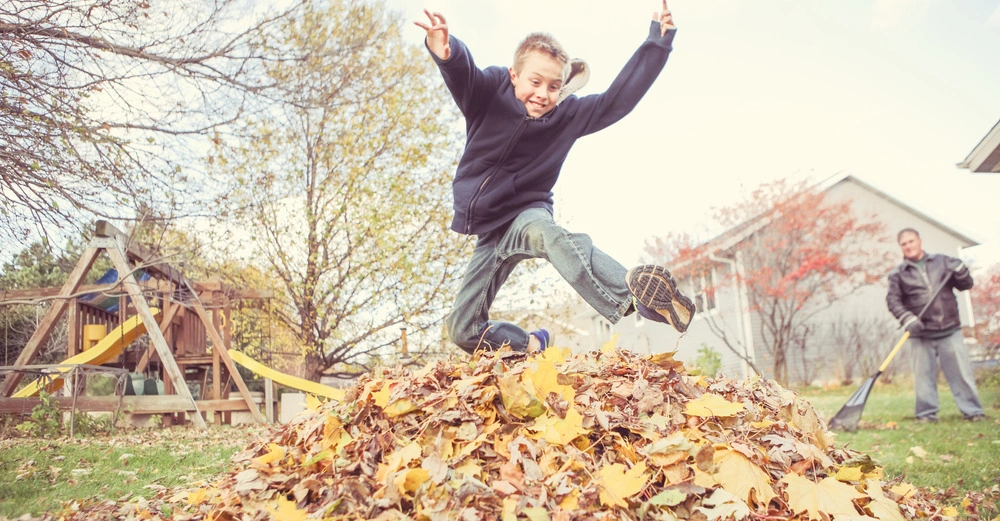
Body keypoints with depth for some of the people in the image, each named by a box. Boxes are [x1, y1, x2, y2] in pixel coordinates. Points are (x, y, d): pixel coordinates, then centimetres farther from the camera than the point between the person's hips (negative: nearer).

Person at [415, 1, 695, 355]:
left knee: (543, 233, -44)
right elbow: (461, 72, -26)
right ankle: (533, 346, 29)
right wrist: (445, 50, -50)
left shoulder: (568, 114, -2)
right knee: (464, 330, 5)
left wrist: (657, 43, -11)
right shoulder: (488, 92, -6)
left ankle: (632, 293, -64)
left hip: (527, 213, -3)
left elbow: (618, 99, -6)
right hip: (490, 230, 3)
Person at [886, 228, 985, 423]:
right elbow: (893, 300, -3)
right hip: (921, 335, -1)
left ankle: (973, 411, 13)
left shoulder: (942, 262, 10)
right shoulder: (898, 274, 4)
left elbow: (966, 285, 13)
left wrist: (960, 271, -9)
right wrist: (908, 319, -18)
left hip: (950, 330, 1)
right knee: (923, 375, 2)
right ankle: (927, 414, 12)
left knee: (962, 372, 3)